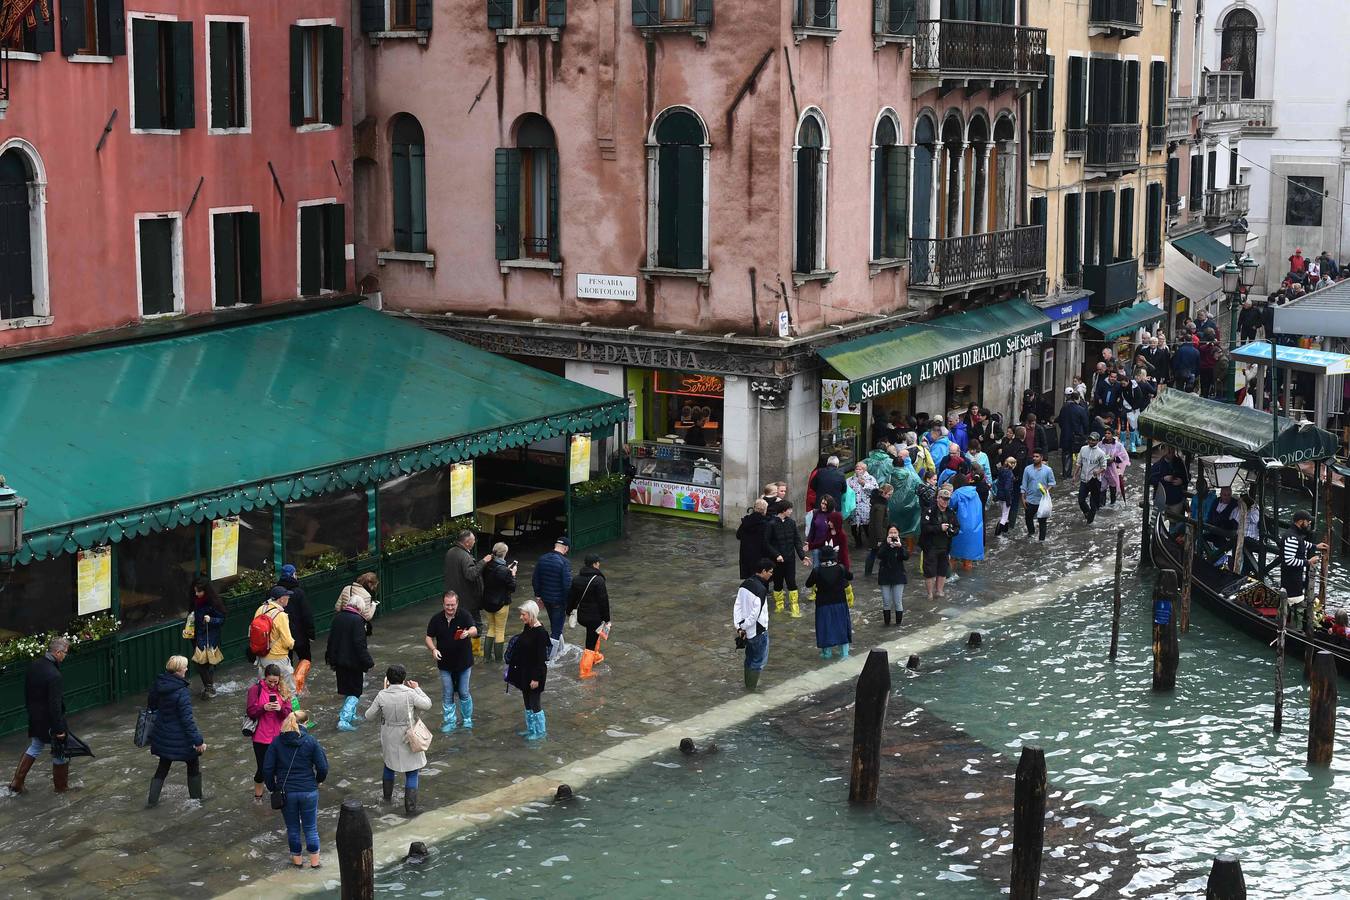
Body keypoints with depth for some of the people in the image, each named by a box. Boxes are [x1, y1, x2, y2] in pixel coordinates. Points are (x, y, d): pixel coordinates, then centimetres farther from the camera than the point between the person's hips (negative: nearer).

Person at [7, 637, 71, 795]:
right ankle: (61, 786, 26)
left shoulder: (33, 666, -4)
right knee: (60, 752, 12)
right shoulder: (54, 675, -29)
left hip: (35, 718, 7)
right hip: (50, 721, -7)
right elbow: (55, 705, -25)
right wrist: (59, 729, -18)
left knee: (35, 748, 24)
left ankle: (16, 783, 22)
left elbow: (27, 692, 8)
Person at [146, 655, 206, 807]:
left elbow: (151, 704, 12)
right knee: (194, 766, 15)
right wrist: (198, 741, -19)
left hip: (163, 736, 6)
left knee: (163, 767, 21)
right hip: (180, 738, -6)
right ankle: (196, 799, 24)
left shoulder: (159, 683, -5)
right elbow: (187, 719, -25)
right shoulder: (182, 692, -26)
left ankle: (152, 799, 19)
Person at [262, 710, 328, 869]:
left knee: (292, 828, 17)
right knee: (310, 827, 13)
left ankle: (296, 859, 28)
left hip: (286, 791, 1)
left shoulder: (277, 742, -5)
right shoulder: (312, 741, -9)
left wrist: (272, 787, 8)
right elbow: (323, 767, -9)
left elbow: (267, 769, -6)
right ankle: (314, 861, 20)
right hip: (309, 791, -1)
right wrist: (318, 780, 11)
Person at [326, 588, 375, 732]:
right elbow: (360, 644, -20)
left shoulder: (337, 617, 5)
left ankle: (350, 716, 32)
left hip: (338, 660, 7)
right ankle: (344, 720, -8)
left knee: (346, 690, 21)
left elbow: (331, 639, 13)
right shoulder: (357, 620, -18)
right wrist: (368, 662, -12)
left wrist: (331, 658, 22)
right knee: (354, 692, 1)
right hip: (353, 661, -7)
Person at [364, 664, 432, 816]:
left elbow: (369, 715, -3)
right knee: (411, 773, 8)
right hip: (408, 739, -3)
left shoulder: (382, 696, -13)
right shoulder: (410, 694, -20)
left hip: (389, 739, 3)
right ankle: (410, 807, 7)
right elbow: (427, 704, -6)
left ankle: (387, 796, 46)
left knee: (389, 764, 31)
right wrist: (417, 689, 4)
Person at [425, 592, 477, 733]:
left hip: (463, 663, -2)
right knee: (447, 694, 7)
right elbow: (429, 637, 3)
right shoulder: (436, 619, -6)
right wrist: (433, 649, -17)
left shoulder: (464, 615, -14)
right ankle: (449, 722, 20)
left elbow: (474, 630, -29)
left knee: (464, 693, 8)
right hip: (445, 663, 2)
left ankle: (467, 720, 26)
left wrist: (468, 633, -52)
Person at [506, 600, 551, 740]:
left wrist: (536, 678, -19)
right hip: (524, 671, 9)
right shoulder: (527, 628, 3)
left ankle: (541, 731, 17)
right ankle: (531, 729, 31)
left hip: (535, 672, -9)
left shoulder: (540, 632, -21)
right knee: (527, 702, 18)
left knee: (535, 703, 3)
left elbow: (541, 657, -20)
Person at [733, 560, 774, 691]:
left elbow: (737, 606, 1)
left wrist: (738, 626, -2)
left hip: (747, 630, 8)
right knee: (759, 660, 8)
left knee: (749, 658, 21)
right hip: (758, 631, -8)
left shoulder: (745, 584, 1)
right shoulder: (761, 590, -24)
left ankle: (748, 683, 32)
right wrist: (744, 627, -12)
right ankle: (751, 687, 14)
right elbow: (755, 614, -25)